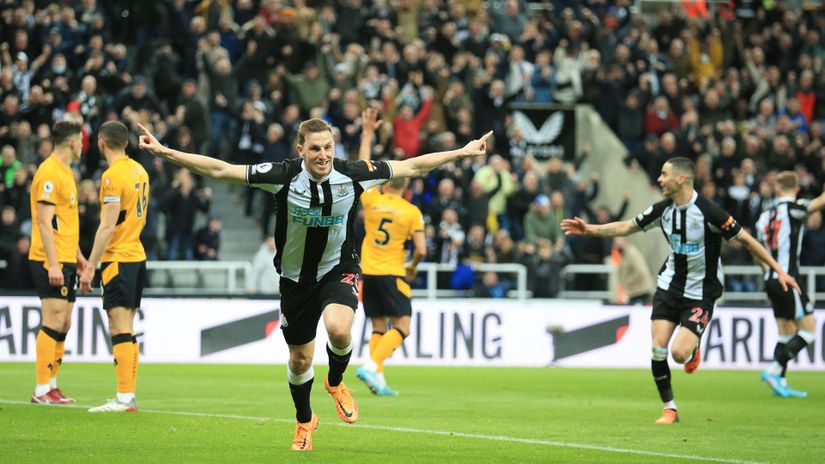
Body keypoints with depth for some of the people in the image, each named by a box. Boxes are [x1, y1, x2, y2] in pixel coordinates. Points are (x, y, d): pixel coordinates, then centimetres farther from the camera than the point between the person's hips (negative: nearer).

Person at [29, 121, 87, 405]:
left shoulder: (65, 172, 17)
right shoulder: (49, 173, -14)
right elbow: (44, 222, -19)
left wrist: (77, 255, 23)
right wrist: (52, 264, -23)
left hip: (66, 260, 10)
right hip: (51, 262, -10)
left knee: (63, 325, 10)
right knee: (53, 322, -11)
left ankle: (51, 385, 14)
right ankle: (42, 390, -10)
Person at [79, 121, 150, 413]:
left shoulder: (113, 176, -15)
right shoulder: (139, 171, 11)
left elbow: (107, 227, -18)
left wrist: (91, 267, -16)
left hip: (117, 258, -9)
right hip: (137, 255, 9)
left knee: (120, 327, -10)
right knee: (126, 330, 12)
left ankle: (124, 398, -13)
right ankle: (129, 395, 12)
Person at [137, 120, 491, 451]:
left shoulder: (353, 174, -15)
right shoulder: (284, 176, -20)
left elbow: (411, 167, -2)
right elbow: (220, 170, -20)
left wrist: (461, 153, 2)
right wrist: (165, 152, -27)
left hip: (339, 270, 0)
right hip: (296, 276, 1)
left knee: (339, 328, -30)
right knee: (300, 358, 10)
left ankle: (336, 382, 4)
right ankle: (304, 421, 40)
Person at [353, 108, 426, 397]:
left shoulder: (372, 199, 1)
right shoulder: (412, 212, -6)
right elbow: (421, 250, -9)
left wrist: (367, 133, 21)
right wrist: (412, 269, 11)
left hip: (367, 273, 4)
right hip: (392, 275, -4)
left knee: (378, 327, 11)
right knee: (401, 327, -3)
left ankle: (377, 378, 1)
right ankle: (371, 367, -22)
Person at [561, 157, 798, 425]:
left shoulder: (708, 211, -20)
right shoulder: (663, 209, -2)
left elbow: (745, 239, -13)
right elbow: (627, 227, 11)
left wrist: (778, 270, -13)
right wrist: (590, 230, 2)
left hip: (701, 292, -5)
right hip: (670, 285, 5)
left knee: (679, 353, -17)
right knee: (658, 349, -7)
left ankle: (693, 351, 21)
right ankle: (669, 409, 9)